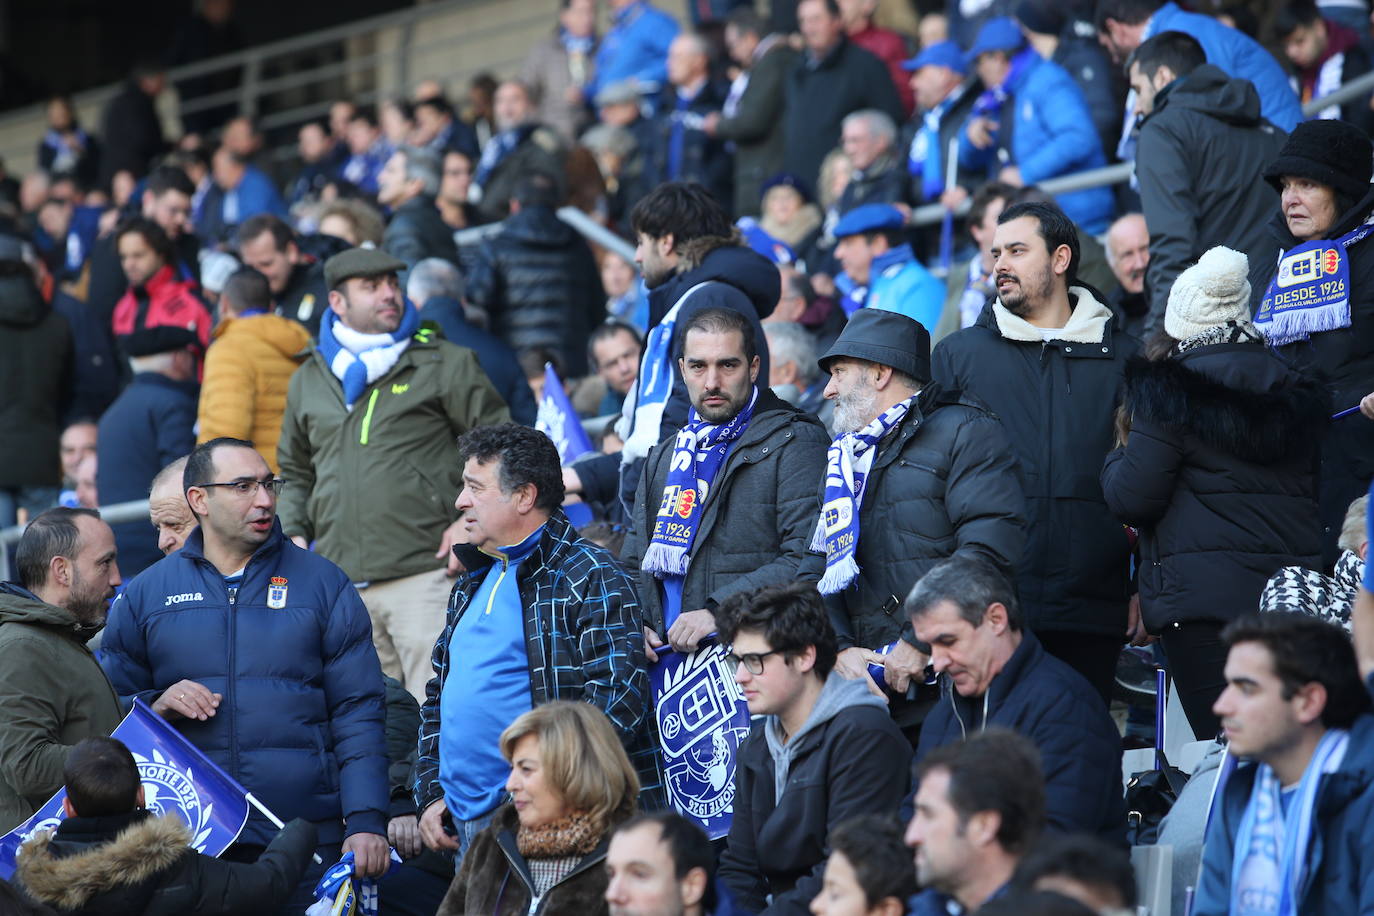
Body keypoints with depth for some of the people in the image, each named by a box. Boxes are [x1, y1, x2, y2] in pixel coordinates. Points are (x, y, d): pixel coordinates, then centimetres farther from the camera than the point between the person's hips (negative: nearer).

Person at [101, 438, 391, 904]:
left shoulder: (322, 583, 6)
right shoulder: (146, 595, 10)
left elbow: (356, 714, 1)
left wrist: (366, 822, -8)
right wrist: (157, 708, -9)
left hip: (308, 841, -1)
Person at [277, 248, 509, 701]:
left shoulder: (445, 365, 6)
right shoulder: (309, 380, 18)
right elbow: (293, 472, 29)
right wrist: (293, 534, 12)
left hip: (426, 574, -4)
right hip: (340, 586, 4)